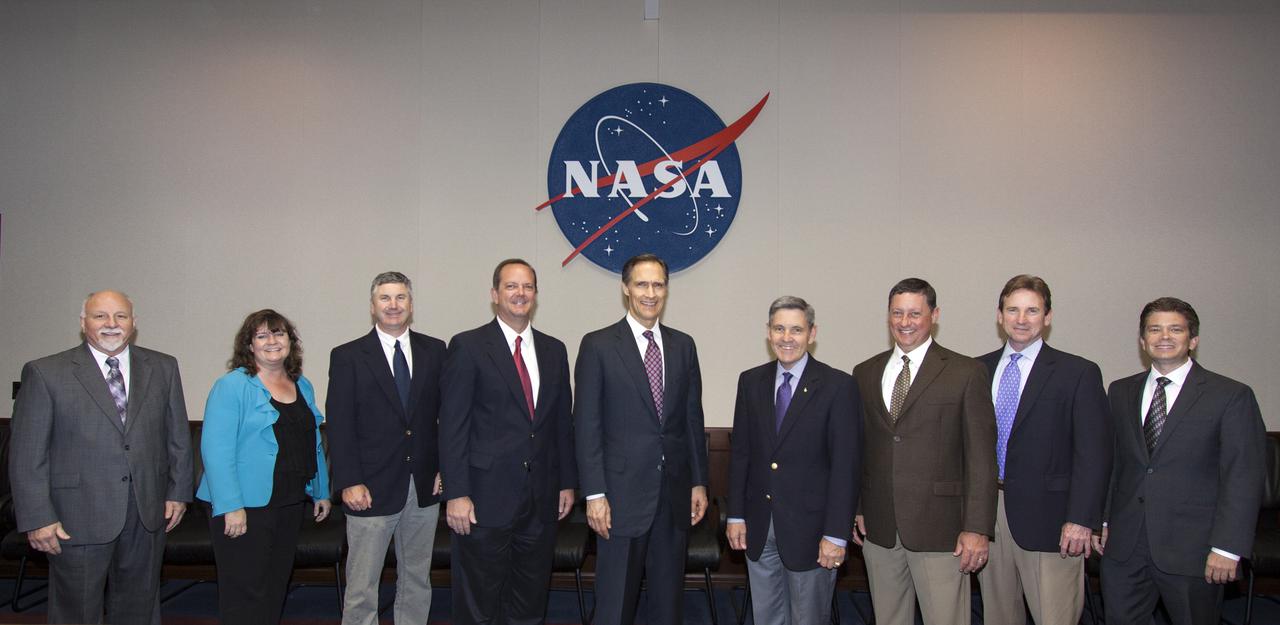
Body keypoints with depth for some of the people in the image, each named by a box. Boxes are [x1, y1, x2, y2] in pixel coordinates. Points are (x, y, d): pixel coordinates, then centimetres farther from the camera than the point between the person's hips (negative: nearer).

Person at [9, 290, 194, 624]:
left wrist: (178, 492, 5)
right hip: (79, 517, -3)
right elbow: (26, 454, -5)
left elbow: (178, 435, 10)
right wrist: (37, 518, -9)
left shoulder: (162, 368, 6)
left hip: (148, 512, 3)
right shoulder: (45, 373, -4)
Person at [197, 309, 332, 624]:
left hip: (291, 504, 6)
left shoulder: (303, 387, 11)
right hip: (246, 506, -6)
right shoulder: (232, 386, -9)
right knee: (245, 591, 0)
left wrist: (322, 492, 14)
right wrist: (230, 506, -21)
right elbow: (215, 449, -16)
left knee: (277, 585, 15)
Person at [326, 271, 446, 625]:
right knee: (361, 587, 3)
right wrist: (348, 483, -12)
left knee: (417, 581, 15)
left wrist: (446, 467, 0)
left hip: (425, 488, 3)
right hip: (372, 490, -3)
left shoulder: (434, 351, 6)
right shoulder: (347, 356, -2)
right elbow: (339, 425, -6)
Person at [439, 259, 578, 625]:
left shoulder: (554, 350, 10)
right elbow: (452, 425, -9)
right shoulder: (468, 346, -5)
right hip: (486, 498, -5)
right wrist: (457, 494, -14)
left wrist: (567, 482, 10)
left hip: (541, 499, 5)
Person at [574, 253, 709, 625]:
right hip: (623, 493, -4)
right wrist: (594, 494, -11)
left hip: (676, 495, 4)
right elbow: (587, 426, -7)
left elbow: (693, 419, 11)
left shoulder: (683, 346, 8)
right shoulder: (598, 346, -4)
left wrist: (699, 482, 8)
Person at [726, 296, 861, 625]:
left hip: (809, 529, -4)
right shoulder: (751, 381, 4)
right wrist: (736, 515, 4)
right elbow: (740, 452, 8)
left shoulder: (838, 386, -9)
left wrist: (836, 535, -14)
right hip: (758, 527, 4)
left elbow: (846, 465, -11)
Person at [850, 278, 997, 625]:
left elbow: (981, 457, -6)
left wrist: (977, 528, -10)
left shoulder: (967, 373, -3)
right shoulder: (865, 374, 10)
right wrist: (855, 508, 10)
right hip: (878, 528, 4)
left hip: (938, 528, -4)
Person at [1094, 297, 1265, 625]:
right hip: (1123, 545, 4)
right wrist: (1101, 520, 8)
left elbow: (1243, 478, -8)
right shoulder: (1120, 391, 10)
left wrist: (1227, 548, -13)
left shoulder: (1232, 396, -4)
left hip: (1191, 548, -3)